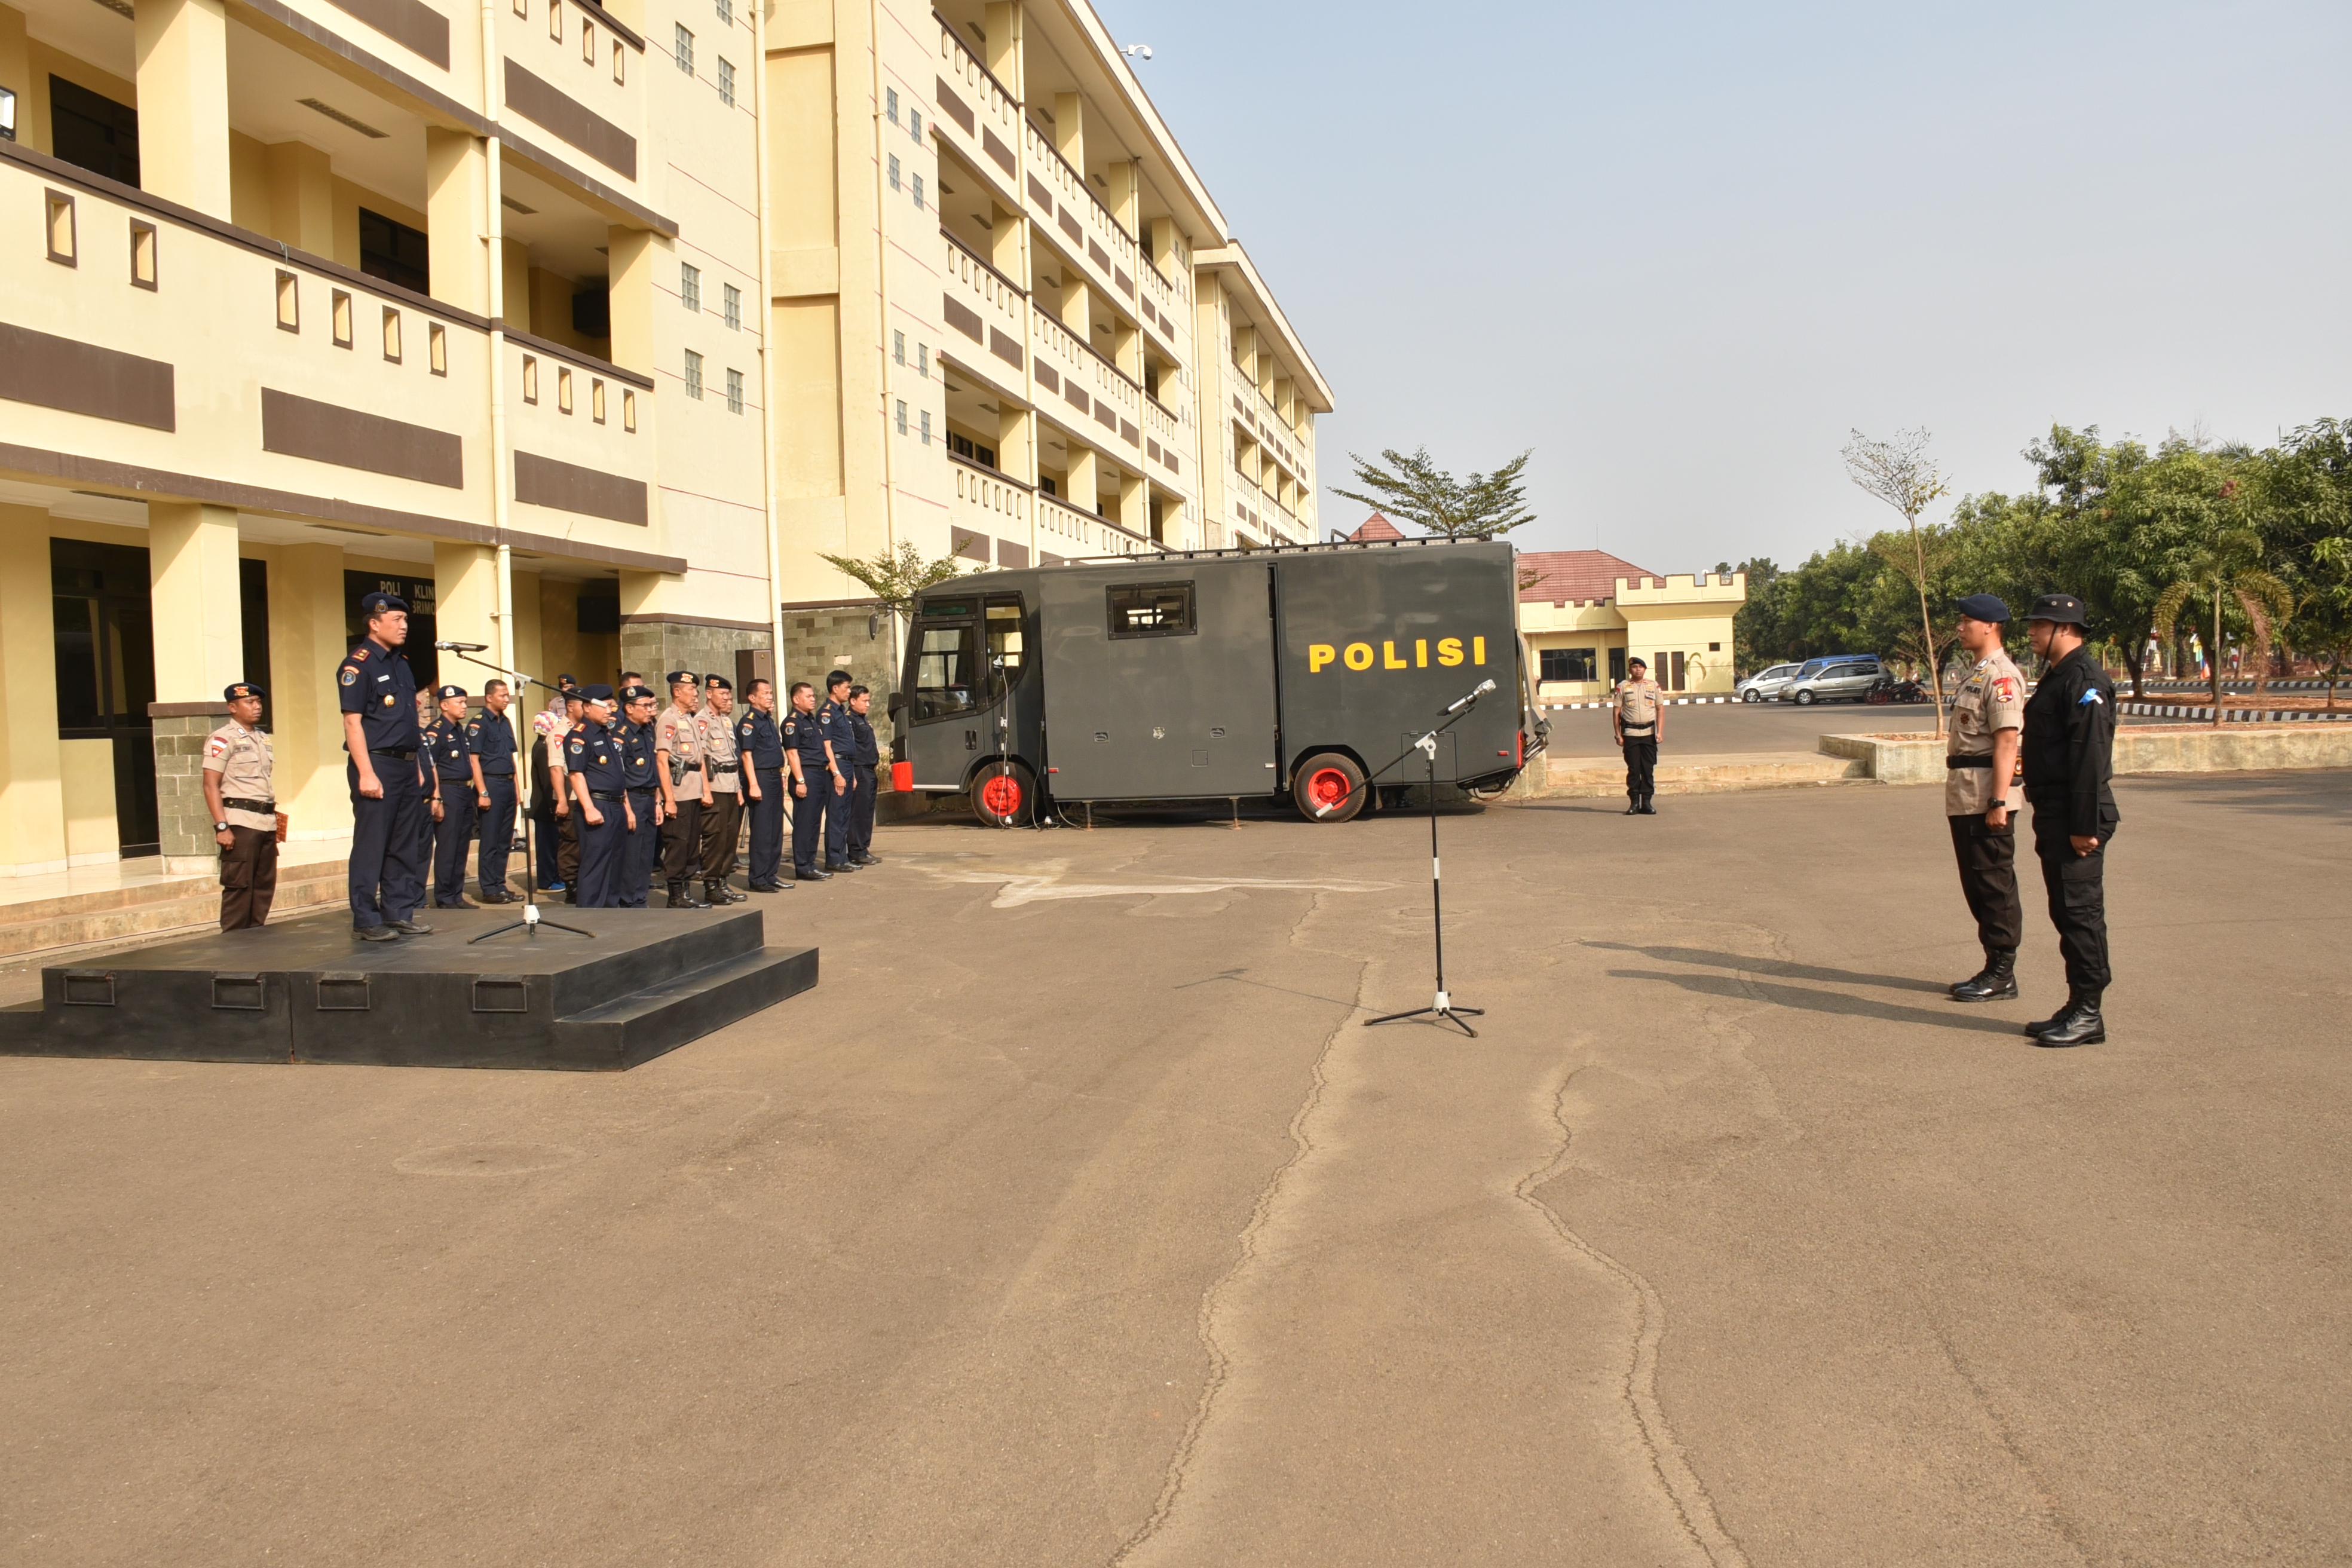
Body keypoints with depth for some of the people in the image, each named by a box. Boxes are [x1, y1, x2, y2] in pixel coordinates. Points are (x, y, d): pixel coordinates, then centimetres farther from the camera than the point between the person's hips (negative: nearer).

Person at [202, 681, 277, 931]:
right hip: (240, 822, -7)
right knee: (239, 886, -5)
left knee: (264, 886, 8)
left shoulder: (263, 739, 18)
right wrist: (221, 826, -17)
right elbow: (211, 786, -10)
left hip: (266, 823, 7)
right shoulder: (222, 739, -4)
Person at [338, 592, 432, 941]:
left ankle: (400, 913, 17)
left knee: (404, 847, 10)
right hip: (376, 765, -8)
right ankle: (366, 921, 1)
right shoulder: (357, 665, -8)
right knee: (371, 847, -4)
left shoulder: (401, 664, 17)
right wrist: (366, 773, -20)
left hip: (406, 766, 8)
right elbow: (352, 721, -14)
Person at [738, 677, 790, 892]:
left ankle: (771, 875, 18)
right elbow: (747, 754, -15)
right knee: (761, 831, -6)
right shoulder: (749, 722, -9)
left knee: (776, 830, 11)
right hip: (761, 778, -9)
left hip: (775, 778, 9)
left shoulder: (769, 720, 18)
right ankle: (758, 879, -2)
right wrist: (753, 785, -21)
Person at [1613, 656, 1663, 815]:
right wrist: (1618, 735, -3)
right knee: (1633, 769, 0)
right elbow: (1616, 712, 2)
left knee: (1648, 769, 3)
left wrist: (1660, 732, -3)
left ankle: (1647, 802, 9)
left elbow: (1660, 709, 7)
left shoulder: (1654, 686, 8)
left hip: (1649, 733, 2)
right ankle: (1634, 803, 7)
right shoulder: (1623, 687, 2)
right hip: (1630, 733, -1)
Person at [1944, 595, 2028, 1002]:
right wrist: (1962, 797, 18)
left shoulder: (2000, 675, -14)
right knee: (1976, 885, 14)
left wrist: (1998, 802, -24)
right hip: (1965, 797, 10)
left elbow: (2006, 742, -20)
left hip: (1987, 799, -10)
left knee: (1994, 885, -3)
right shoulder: (1974, 673, 17)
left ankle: (2002, 975, 5)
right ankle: (1994, 968, 22)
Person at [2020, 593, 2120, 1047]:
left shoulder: (2084, 680, -15)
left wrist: (2085, 826, -24)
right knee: (2067, 914, 13)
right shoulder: (2058, 676, 17)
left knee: (2081, 914, -4)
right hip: (2054, 817, 10)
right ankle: (2077, 1008, 21)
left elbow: (2091, 758, -22)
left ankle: (2088, 1016, 2)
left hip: (2076, 821, -10)